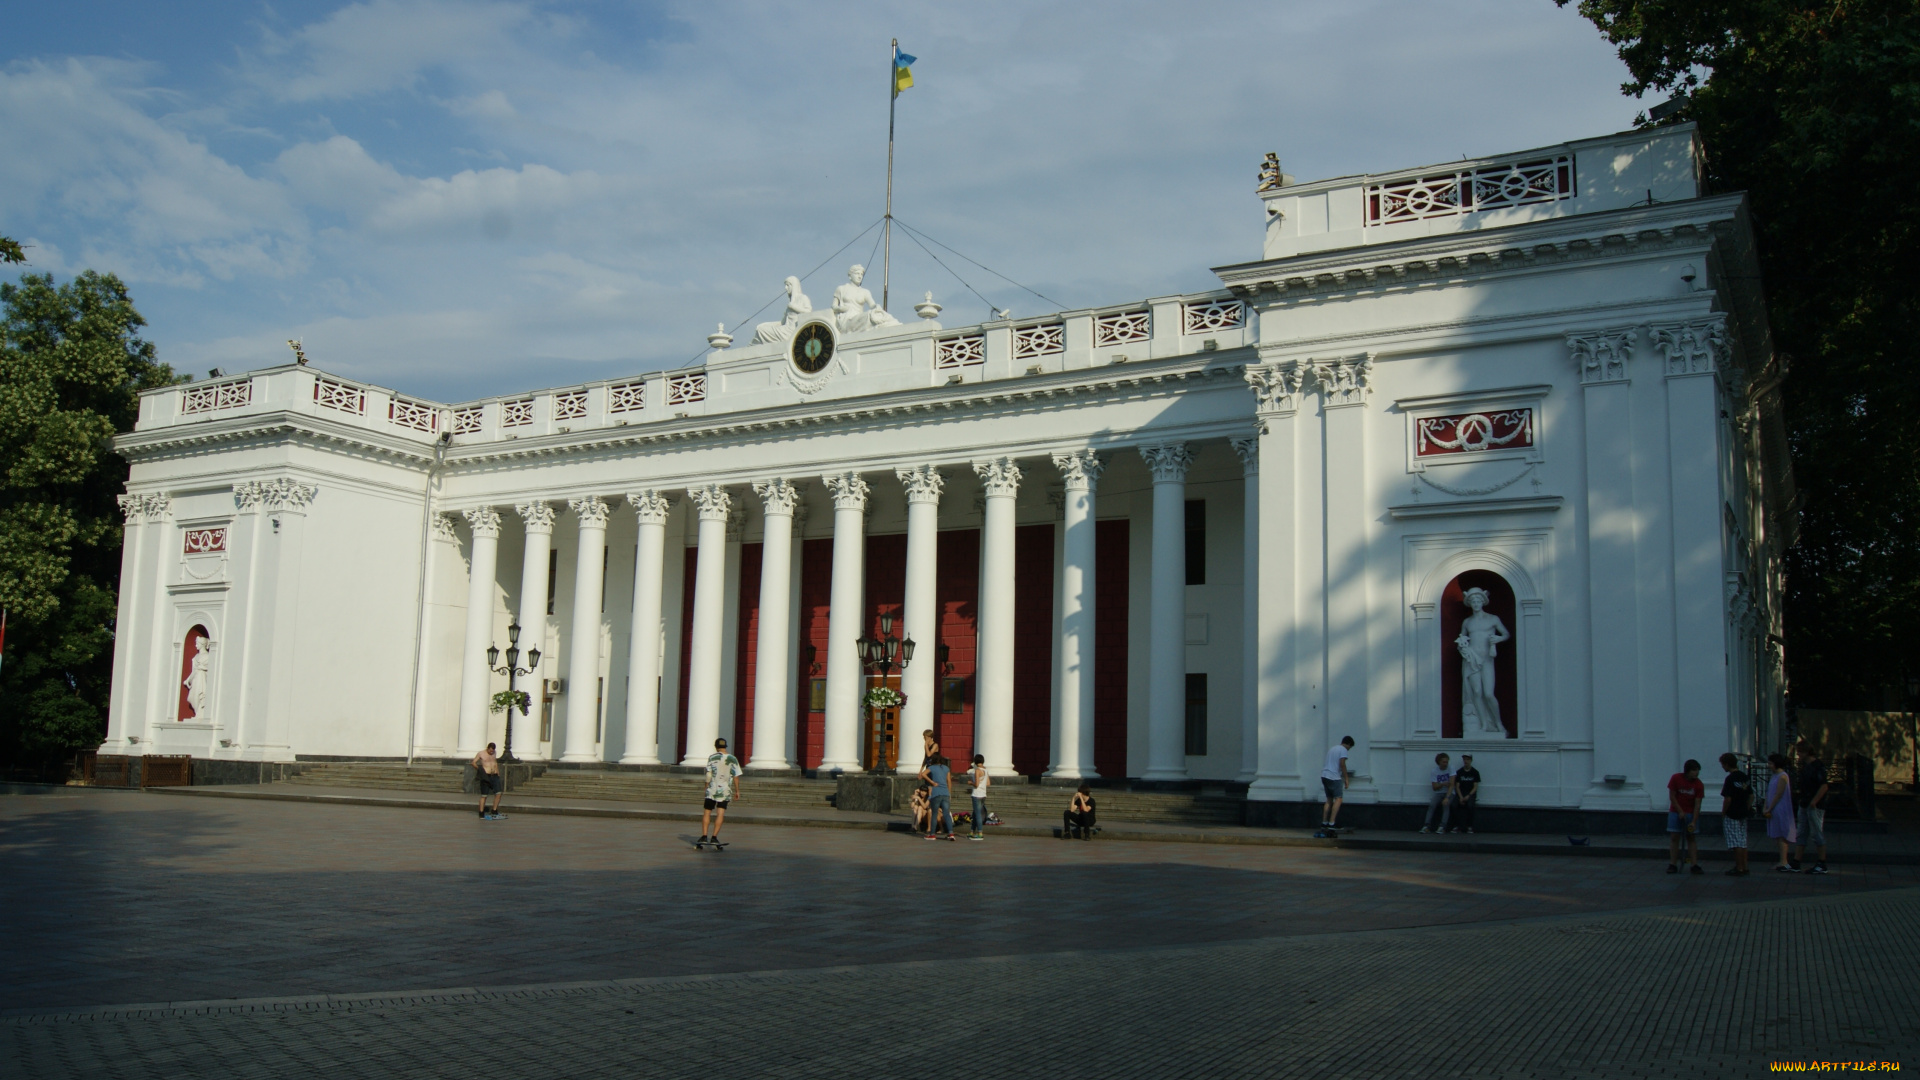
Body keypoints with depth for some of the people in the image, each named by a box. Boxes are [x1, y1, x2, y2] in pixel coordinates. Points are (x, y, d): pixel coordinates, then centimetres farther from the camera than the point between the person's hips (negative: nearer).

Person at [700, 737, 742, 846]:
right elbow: (736, 777, 3)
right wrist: (737, 791, 10)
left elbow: (708, 774, -4)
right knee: (720, 814, 0)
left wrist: (707, 786, 5)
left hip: (712, 789, -1)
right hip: (725, 790, 1)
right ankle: (714, 837, -5)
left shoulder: (712, 757, 0)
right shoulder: (733, 759, 3)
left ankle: (704, 836, 2)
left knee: (707, 812, 7)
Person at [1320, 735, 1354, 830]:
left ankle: (1324, 822, 13)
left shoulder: (1332, 749, 24)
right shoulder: (1343, 750, -2)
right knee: (1339, 799, -7)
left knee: (1329, 799, 15)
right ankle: (1331, 823, -16)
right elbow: (1342, 764, -13)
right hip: (1334, 777, -8)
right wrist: (1346, 779, -9)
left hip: (1324, 776, 9)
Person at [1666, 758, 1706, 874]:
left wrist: (1694, 821, -18)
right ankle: (1673, 865, 1)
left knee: (1692, 838, 0)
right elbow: (1672, 796, -7)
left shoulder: (1698, 784, -11)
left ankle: (1694, 865, 2)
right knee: (1674, 837, -1)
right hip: (1676, 812, -1)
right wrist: (1680, 812, -11)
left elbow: (1697, 804, -11)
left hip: (1691, 814, 1)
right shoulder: (1676, 778, -12)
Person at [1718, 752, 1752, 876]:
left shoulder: (1730, 779, -17)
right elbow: (1751, 796, 11)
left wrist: (1723, 813, -9)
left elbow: (1728, 799, -20)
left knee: (1736, 843, -2)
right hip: (1743, 814, 8)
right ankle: (1744, 867, 17)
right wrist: (1747, 809, 15)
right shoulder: (1745, 777, 7)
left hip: (1731, 815, -8)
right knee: (1743, 842, 13)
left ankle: (1739, 869, 1)